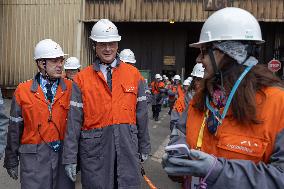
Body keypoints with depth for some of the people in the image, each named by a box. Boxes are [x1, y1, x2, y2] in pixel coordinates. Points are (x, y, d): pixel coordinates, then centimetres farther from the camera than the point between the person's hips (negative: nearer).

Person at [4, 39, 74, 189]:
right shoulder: (23, 91, -1)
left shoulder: (71, 88, 0)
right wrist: (12, 160, 9)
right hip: (34, 155, -1)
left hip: (64, 153, 1)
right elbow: (15, 128, 5)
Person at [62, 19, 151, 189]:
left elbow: (142, 115, 5)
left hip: (127, 145, 1)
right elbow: (74, 120, -2)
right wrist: (70, 158, -2)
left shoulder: (134, 74, 2)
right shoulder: (82, 79, -1)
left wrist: (144, 147, 9)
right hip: (94, 147, -1)